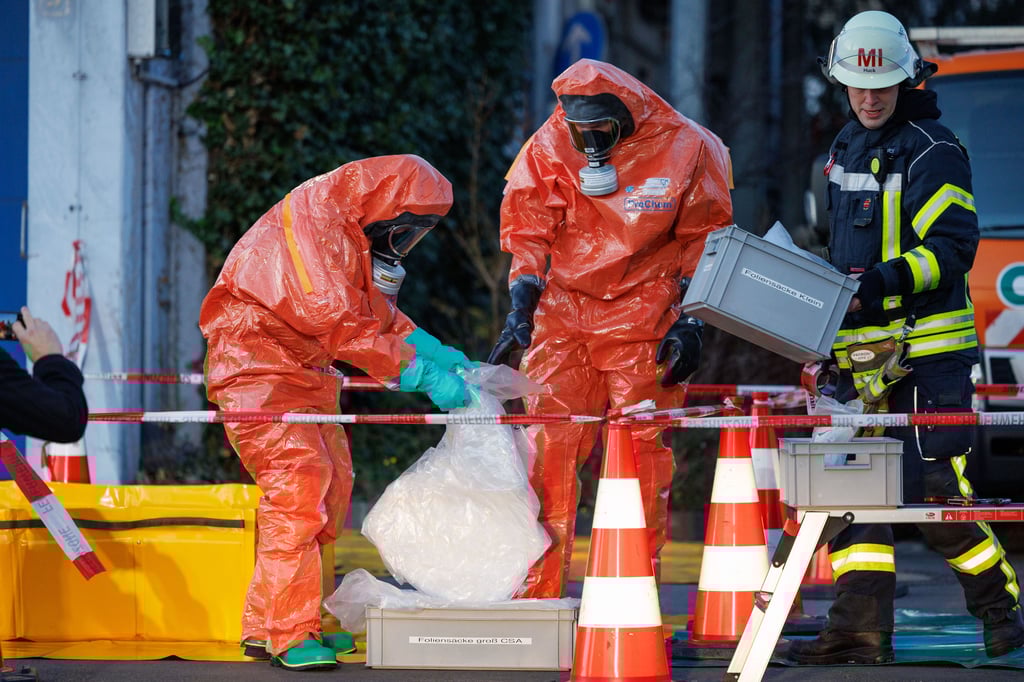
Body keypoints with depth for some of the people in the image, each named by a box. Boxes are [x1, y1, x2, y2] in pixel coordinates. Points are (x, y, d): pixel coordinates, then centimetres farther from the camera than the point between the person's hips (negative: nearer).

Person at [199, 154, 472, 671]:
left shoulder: (353, 231, 10)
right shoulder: (313, 220, -22)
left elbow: (379, 314, 16)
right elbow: (339, 323, -27)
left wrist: (440, 354, 2)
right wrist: (422, 375, -26)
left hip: (304, 370, 10)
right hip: (256, 368, -10)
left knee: (332, 484, 9)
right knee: (299, 480, -19)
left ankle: (265, 626, 15)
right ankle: (289, 635, -18)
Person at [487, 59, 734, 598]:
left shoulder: (686, 149, -5)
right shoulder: (548, 148, -1)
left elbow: (704, 241, 5)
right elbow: (527, 234, 8)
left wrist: (692, 322, -1)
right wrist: (521, 309, -3)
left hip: (643, 319, -1)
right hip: (562, 312, 1)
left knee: (642, 450, -2)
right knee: (547, 444, -6)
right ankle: (535, 591, -2)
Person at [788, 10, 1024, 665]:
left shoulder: (933, 151, -9)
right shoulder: (849, 146, 17)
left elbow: (952, 248, -16)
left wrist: (889, 281, -27)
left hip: (928, 351, -8)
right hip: (864, 352, 8)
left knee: (935, 492, -9)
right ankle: (861, 628, 1)